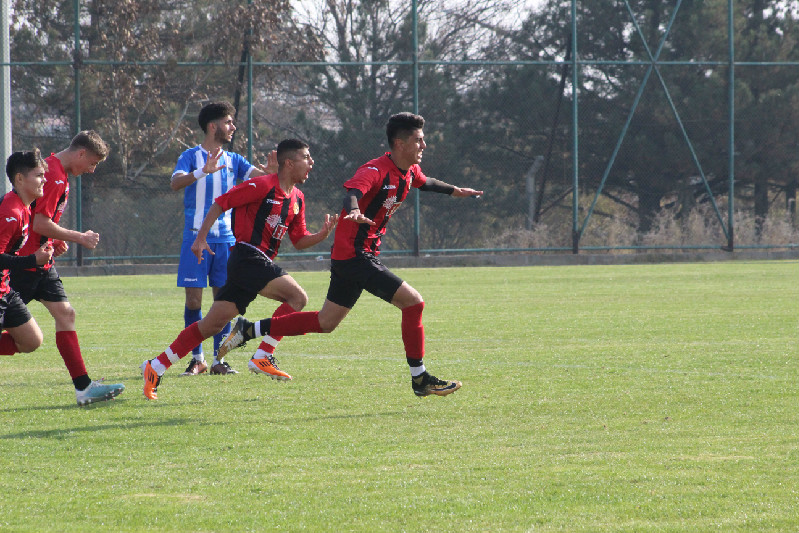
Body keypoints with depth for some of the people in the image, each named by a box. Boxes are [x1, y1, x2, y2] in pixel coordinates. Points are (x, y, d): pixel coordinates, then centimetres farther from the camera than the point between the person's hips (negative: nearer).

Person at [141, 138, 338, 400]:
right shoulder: (262, 186, -9)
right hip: (247, 258, -9)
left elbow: (299, 240, 20)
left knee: (213, 324, 5)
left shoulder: (297, 199, 17)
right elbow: (220, 204, -6)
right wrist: (201, 238, -13)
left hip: (261, 264, 9)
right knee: (297, 296, -18)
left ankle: (156, 367, 8)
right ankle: (262, 358, -17)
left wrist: (322, 234, 1)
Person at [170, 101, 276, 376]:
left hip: (225, 239, 4)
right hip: (196, 237, -4)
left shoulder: (232, 160, 11)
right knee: (193, 299, -5)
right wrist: (204, 171, -36)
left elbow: (259, 176, -1)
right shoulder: (191, 156, -3)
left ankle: (219, 359, 7)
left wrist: (270, 169, -24)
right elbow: (175, 182, -20)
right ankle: (197, 359, 6)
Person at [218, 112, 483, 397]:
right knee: (413, 302, -13)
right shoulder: (375, 171, -19)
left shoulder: (410, 171, 10)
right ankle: (420, 379, -5)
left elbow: (425, 183, 35)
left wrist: (456, 191, 43)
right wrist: (354, 211, -60)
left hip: (357, 255, 10)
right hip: (355, 254, -10)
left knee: (325, 323, 16)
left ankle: (248, 329, 23)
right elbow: (353, 192, -39)